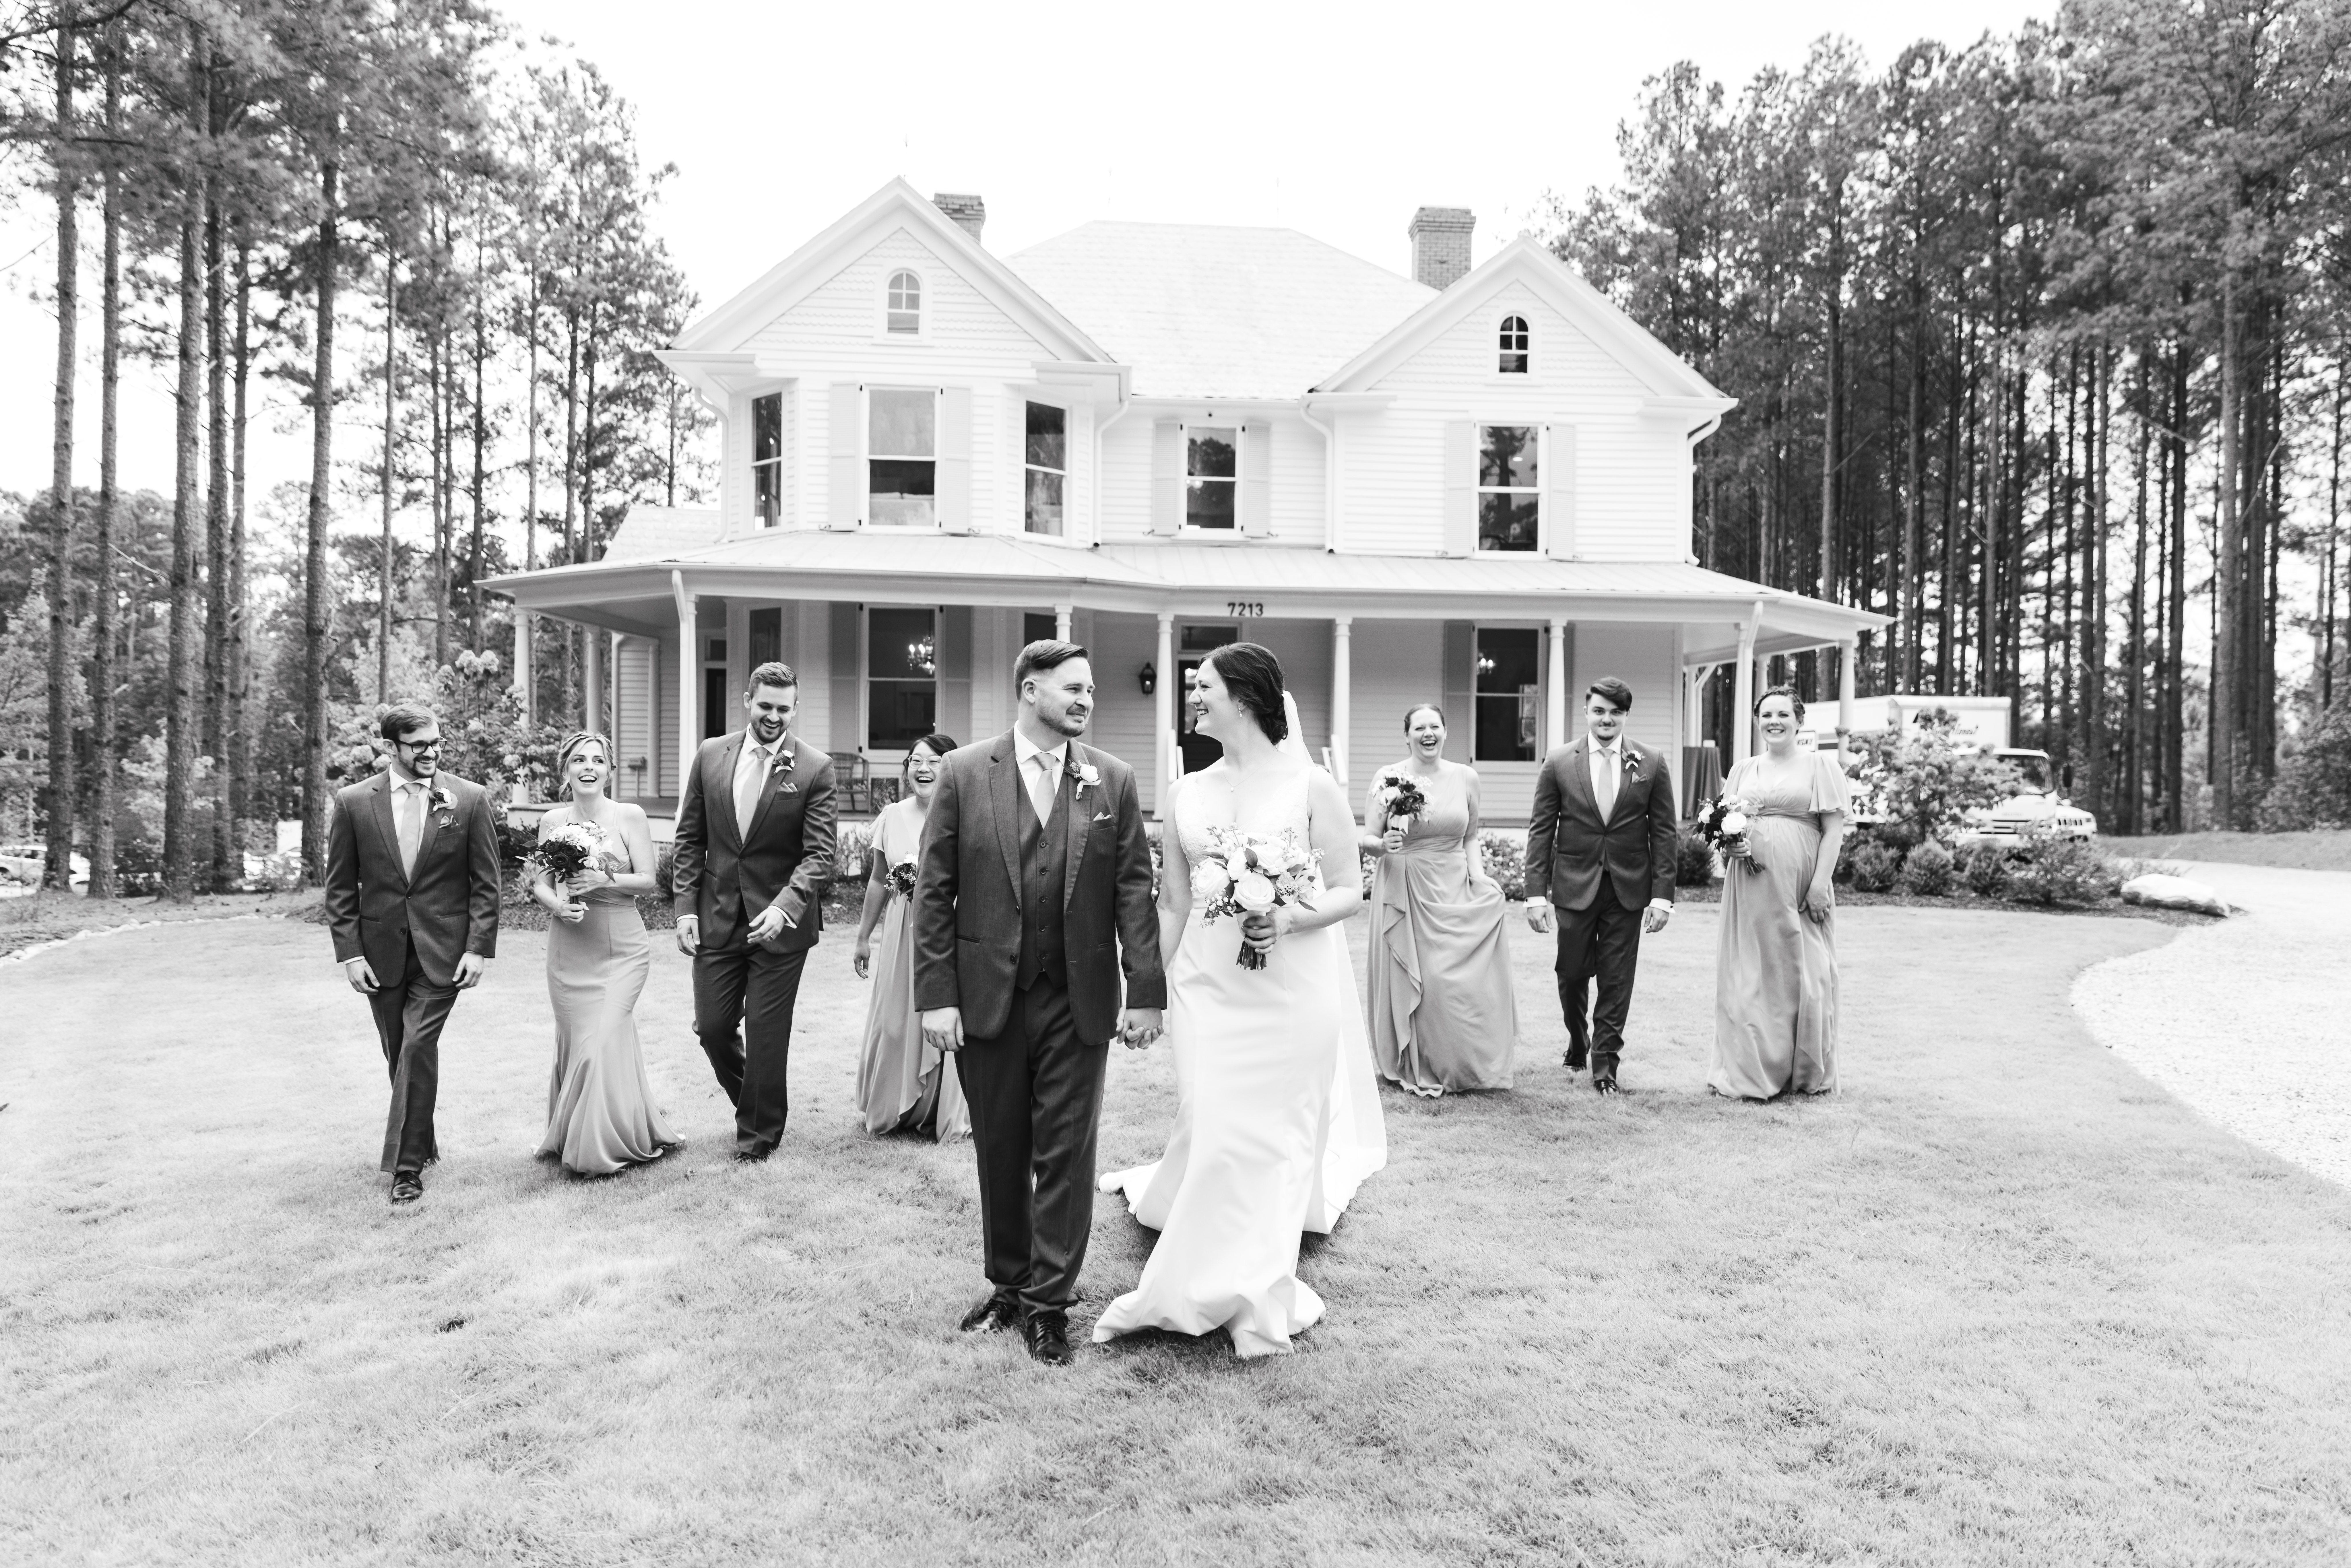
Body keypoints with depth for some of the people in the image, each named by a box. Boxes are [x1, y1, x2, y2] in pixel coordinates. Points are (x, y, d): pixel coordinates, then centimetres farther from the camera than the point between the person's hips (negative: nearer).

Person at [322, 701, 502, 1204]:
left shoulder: (470, 799, -3)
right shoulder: (354, 802, 0)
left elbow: (486, 883, -1)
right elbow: (340, 887, 3)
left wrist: (480, 948, -7)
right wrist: (349, 952, -4)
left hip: (442, 951, -2)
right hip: (380, 952, 2)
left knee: (418, 1047, -10)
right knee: (399, 1053, 12)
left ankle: (408, 1164, -2)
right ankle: (421, 1139, 32)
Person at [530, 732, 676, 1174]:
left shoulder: (630, 816, -2)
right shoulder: (551, 822, 6)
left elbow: (648, 880, -4)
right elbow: (540, 884, 4)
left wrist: (605, 879, -20)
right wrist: (559, 905, -16)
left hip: (622, 948, -2)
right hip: (570, 949, 3)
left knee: (605, 1042, -8)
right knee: (575, 1042, 6)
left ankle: (601, 1145, 8)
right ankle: (572, 1140, 24)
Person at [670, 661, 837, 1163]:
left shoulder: (815, 768, -9)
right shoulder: (710, 755, 2)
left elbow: (819, 854, -11)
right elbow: (689, 839, 7)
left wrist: (783, 907, -25)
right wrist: (686, 908, -1)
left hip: (780, 920, -3)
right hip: (717, 915, 4)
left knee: (767, 1035, 3)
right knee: (712, 1027, 9)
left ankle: (759, 1132, 24)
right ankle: (753, 1103, 37)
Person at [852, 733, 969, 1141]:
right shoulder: (892, 816, 4)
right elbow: (879, 881, 13)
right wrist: (863, 937, 16)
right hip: (901, 934, 3)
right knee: (895, 1020, 7)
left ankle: (945, 1115, 18)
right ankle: (893, 1109, 26)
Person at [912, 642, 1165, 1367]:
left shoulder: (1114, 781, 1)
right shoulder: (964, 773, -2)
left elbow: (1135, 892, 0)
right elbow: (934, 892, -2)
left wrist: (1146, 993, -5)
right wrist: (936, 995, -7)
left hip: (1077, 1003, 0)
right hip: (986, 998, 0)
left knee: (1066, 1155, 6)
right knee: (1000, 1153, 13)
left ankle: (1050, 1302, 21)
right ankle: (1007, 1285, 32)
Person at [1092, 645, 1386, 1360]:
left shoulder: (1313, 788, -5)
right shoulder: (1185, 794, 6)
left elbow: (1350, 891, -3)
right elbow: (1174, 907, 10)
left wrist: (1288, 920, -20)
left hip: (1293, 987, -3)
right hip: (1206, 984, 3)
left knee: (1275, 1137, 6)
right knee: (1214, 1133, 0)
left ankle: (1253, 1290, 25)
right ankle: (1241, 1294, 21)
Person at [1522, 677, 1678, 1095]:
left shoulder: (1652, 764, 0)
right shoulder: (1558, 764, -1)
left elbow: (1664, 833, 1)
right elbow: (1541, 831, 0)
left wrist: (1662, 895, -4)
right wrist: (1536, 892, -6)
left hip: (1628, 889, 0)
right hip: (1575, 887, 0)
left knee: (1617, 981, 4)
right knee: (1572, 975, 10)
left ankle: (1605, 1061, 19)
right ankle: (1578, 1041, 37)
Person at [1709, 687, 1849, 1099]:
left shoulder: (1819, 765, 4)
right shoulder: (1743, 770, 15)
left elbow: (1834, 829, -2)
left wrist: (1821, 882, -12)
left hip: (1801, 887, -3)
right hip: (1751, 885, 3)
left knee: (1803, 972, 2)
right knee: (1750, 975, 2)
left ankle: (1808, 1073, 14)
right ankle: (1752, 1072, 9)